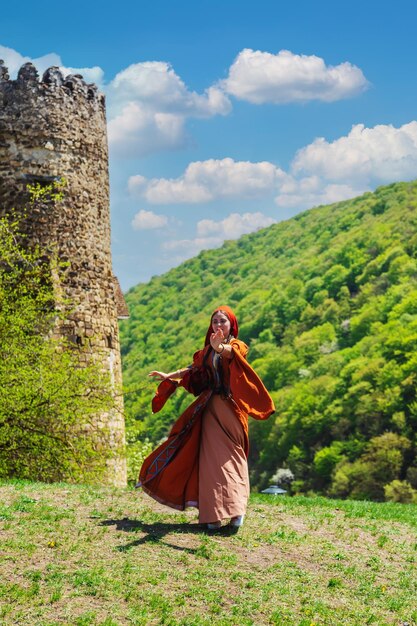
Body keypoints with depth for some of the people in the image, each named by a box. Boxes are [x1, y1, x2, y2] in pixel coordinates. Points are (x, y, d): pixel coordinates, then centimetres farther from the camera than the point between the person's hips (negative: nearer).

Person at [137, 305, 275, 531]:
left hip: (230, 407, -4)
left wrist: (219, 347, -51)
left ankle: (236, 508, -10)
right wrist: (169, 376, 37)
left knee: (230, 457, -8)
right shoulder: (208, 350, 15)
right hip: (210, 407, 5)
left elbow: (230, 352, -29)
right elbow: (194, 368, 31)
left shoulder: (238, 346, -3)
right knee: (211, 457, -2)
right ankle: (213, 512, -5)